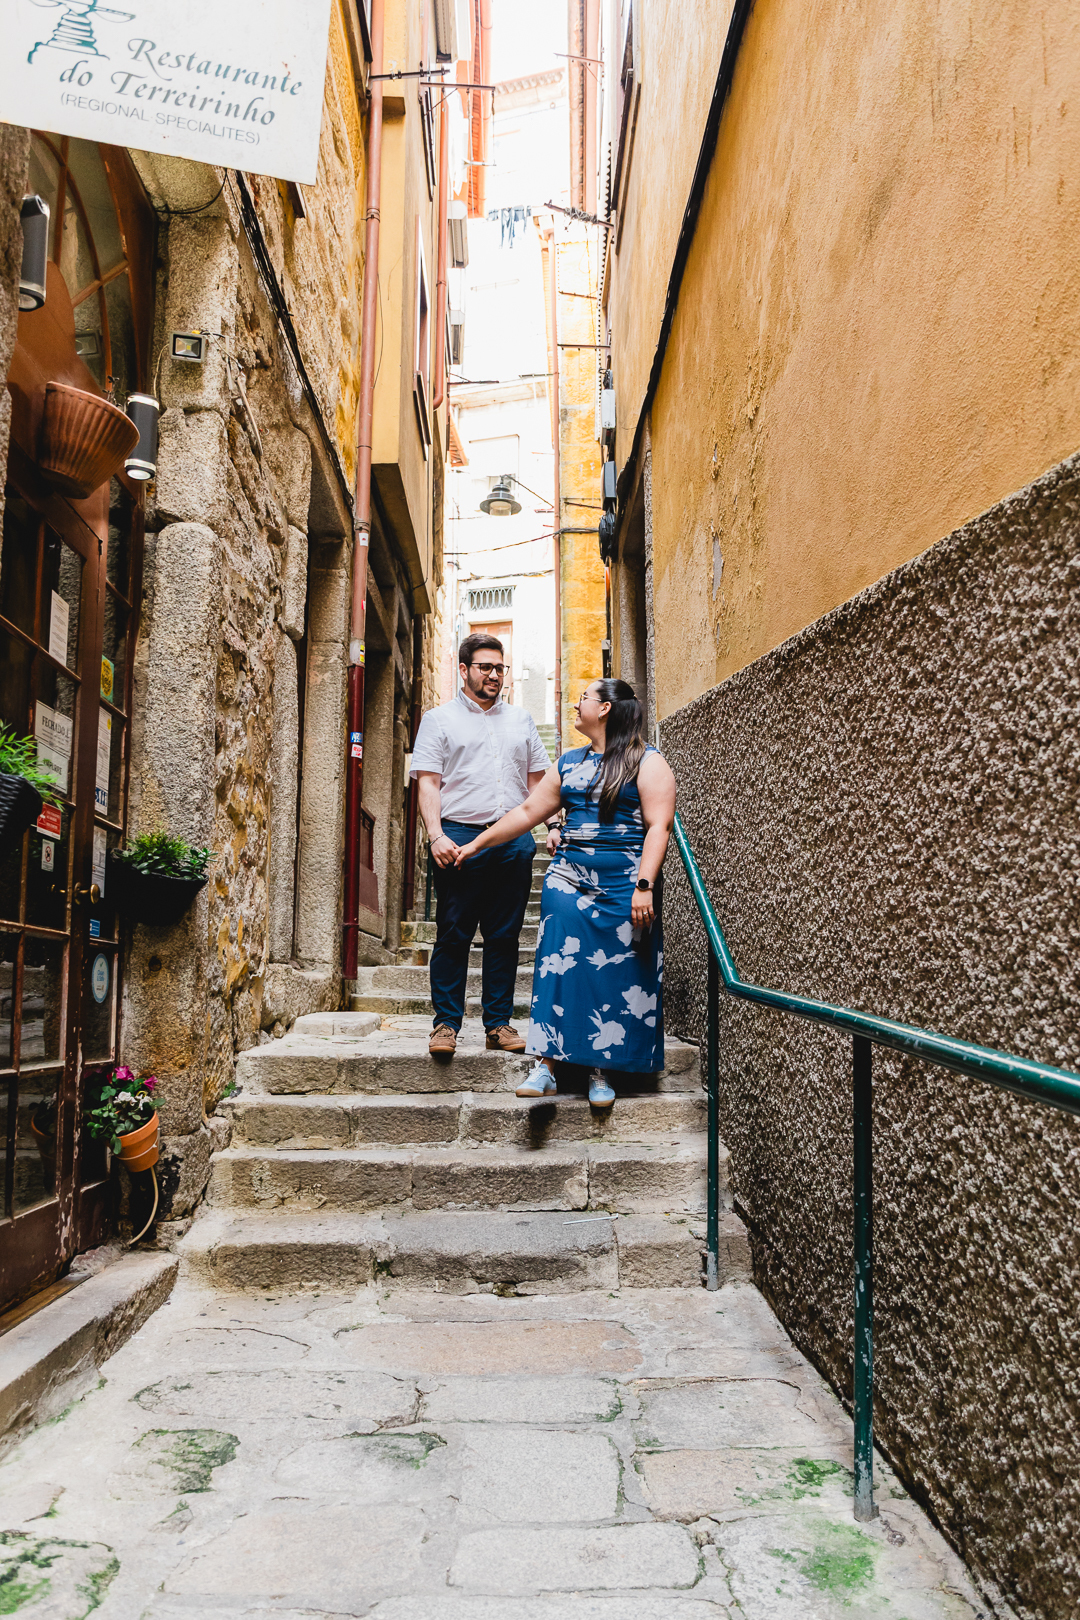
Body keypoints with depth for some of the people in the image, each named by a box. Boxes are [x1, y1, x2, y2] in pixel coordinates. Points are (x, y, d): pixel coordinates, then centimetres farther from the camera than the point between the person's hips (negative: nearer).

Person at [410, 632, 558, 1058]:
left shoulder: (521, 720, 20)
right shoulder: (439, 719, 9)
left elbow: (538, 781, 20)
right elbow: (428, 783, 1)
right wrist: (437, 836, -12)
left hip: (515, 840, 3)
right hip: (460, 836, -3)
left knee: (505, 936, 5)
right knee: (453, 935, -3)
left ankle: (499, 1023, 11)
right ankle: (446, 1024, 4)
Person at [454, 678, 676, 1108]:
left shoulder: (648, 762, -1)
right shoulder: (569, 762, 17)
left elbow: (658, 826, -10)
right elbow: (528, 812, 20)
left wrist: (644, 886, -19)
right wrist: (477, 844, 19)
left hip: (623, 887, -4)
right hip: (568, 879, 5)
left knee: (615, 977, -1)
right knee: (559, 969, -6)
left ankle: (600, 1070, 9)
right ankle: (547, 1065, -4)